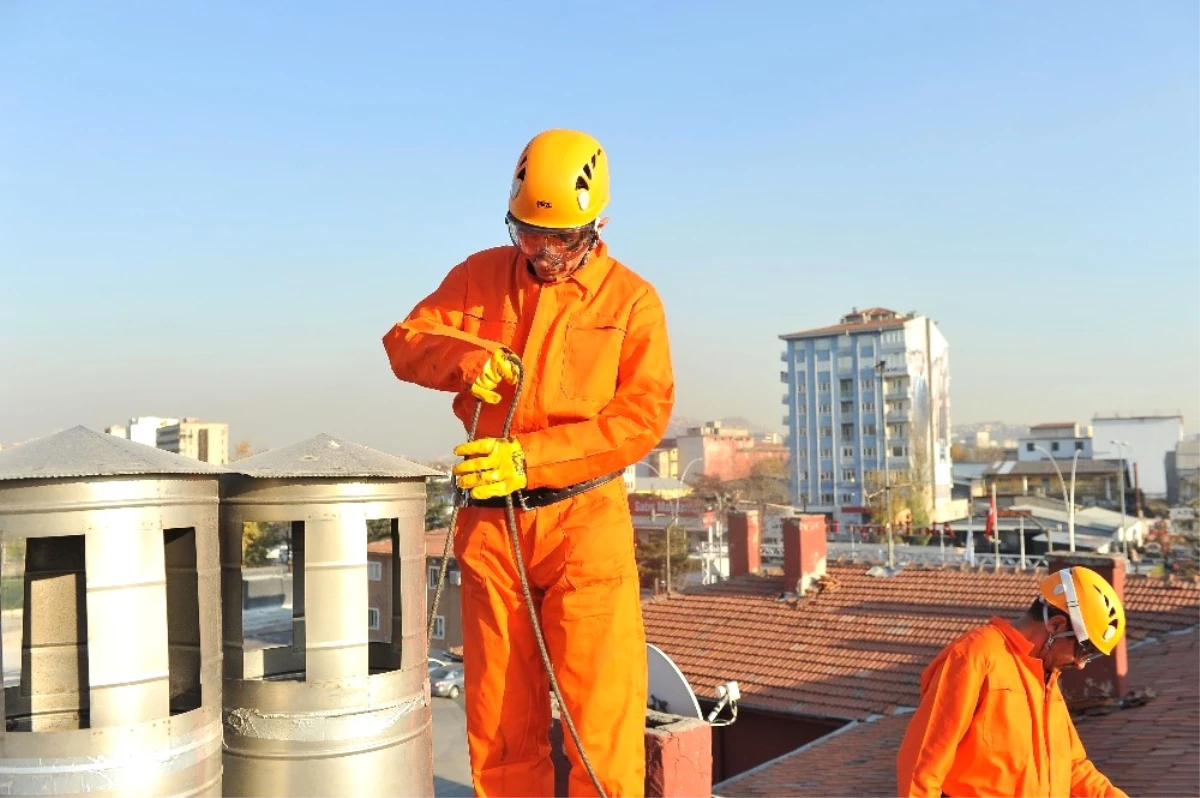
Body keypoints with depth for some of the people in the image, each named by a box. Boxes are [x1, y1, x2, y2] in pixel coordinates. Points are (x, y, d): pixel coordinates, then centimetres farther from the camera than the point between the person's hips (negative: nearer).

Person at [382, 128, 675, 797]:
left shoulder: (632, 298, 1)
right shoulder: (480, 275, 10)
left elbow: (644, 414, -9)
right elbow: (405, 341, 9)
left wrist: (530, 458, -18)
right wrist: (465, 357, -14)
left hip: (584, 517, -3)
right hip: (490, 520, 3)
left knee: (601, 717, -4)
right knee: (500, 722, 11)